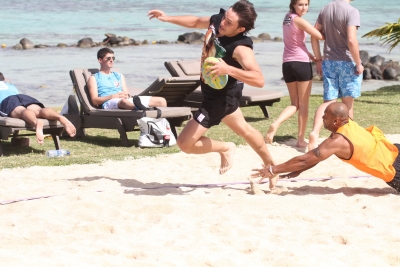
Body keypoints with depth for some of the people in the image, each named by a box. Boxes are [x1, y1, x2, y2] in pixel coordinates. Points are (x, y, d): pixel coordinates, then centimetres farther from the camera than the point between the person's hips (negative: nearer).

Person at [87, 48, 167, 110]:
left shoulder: (119, 76, 34)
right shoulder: (94, 78, 18)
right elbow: (95, 100, 4)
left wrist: (127, 96, -3)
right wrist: (113, 96, -11)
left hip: (127, 100, 6)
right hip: (109, 103, -6)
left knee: (161, 100, -10)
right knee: (124, 102, -45)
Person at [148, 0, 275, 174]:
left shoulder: (241, 48, -37)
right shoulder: (217, 20, -15)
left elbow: (259, 80, -50)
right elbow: (196, 22, 9)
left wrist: (228, 69, -59)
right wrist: (168, 18, 2)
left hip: (219, 98, -9)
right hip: (223, 93, 9)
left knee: (185, 143, -7)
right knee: (245, 130, 30)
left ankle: (225, 148, 16)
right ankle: (271, 166, 50)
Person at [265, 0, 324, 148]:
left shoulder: (287, 18, 13)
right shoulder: (299, 20, -11)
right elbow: (320, 36, -16)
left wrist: (311, 56, 12)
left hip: (287, 64, 7)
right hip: (302, 63, -7)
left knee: (294, 103, 11)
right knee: (303, 104, 4)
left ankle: (275, 124, -14)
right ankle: (301, 139, 7)